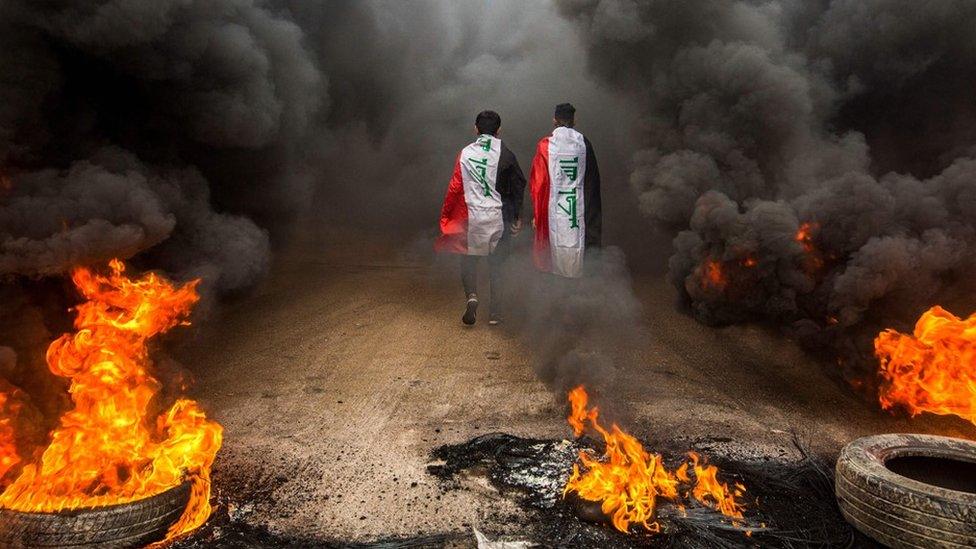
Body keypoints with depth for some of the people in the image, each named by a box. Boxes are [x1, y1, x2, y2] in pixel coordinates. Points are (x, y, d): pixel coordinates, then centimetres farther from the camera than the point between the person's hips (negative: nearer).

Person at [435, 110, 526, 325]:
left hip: (470, 217, 0)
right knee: (496, 265, 11)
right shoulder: (505, 155, -4)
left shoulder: (465, 153, -3)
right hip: (498, 218, 0)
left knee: (468, 259, 17)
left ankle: (471, 295, -7)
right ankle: (495, 313, 14)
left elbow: (455, 187, -2)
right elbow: (518, 186, 0)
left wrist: (445, 215, 8)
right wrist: (518, 217, 11)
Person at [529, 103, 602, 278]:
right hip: (578, 208, 2)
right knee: (575, 241, 10)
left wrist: (537, 214, 1)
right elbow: (592, 178, 6)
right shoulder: (584, 143, 0)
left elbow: (538, 182, -6)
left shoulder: (545, 144, -7)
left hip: (553, 206, -2)